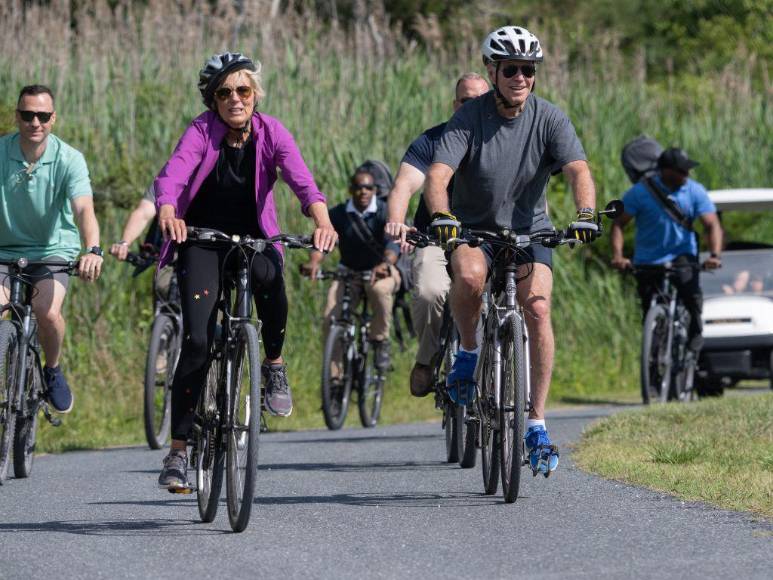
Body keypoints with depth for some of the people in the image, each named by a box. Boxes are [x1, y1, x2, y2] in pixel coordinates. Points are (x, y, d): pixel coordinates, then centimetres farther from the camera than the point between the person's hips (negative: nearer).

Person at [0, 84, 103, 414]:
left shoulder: (69, 159, -13)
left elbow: (83, 209, -26)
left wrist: (93, 251, -45)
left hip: (53, 250, -1)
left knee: (47, 312, -27)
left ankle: (53, 371, 5)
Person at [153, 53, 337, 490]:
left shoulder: (271, 132, -11)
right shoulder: (202, 132, -16)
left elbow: (302, 180, -25)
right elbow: (172, 175, -33)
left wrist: (323, 223, -45)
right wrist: (167, 214, -55)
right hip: (202, 240, -1)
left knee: (270, 276, -35)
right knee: (197, 341, -15)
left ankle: (275, 365, -7)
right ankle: (179, 449, -7)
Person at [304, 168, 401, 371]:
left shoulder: (385, 213, -10)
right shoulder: (338, 214, -4)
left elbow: (393, 242, -27)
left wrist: (385, 264, -50)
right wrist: (314, 261, -42)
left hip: (381, 270, -2)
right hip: (349, 271, 2)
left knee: (379, 288, -39)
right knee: (330, 320, -19)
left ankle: (380, 340, -16)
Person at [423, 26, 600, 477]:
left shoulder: (549, 119, -10)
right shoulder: (469, 118, -14)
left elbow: (579, 170, -22)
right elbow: (438, 175, -24)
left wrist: (585, 214, -43)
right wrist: (441, 216, -45)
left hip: (529, 230, 1)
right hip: (473, 228, -1)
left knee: (538, 308, -21)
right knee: (469, 276, -35)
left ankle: (537, 424, -13)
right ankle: (468, 353, -5)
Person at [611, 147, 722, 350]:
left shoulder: (695, 192, -5)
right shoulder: (640, 192, -9)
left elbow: (712, 225, -10)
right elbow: (618, 224, -8)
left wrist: (715, 255, -28)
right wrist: (617, 255, -24)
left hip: (682, 255, 0)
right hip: (648, 261, 0)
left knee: (690, 286, -29)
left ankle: (696, 330, -6)